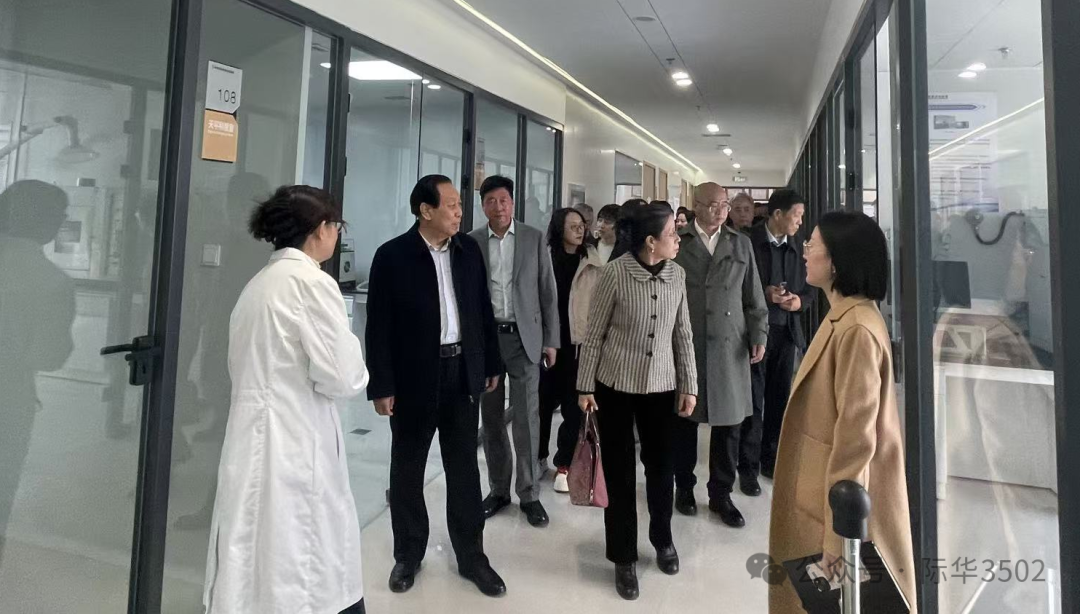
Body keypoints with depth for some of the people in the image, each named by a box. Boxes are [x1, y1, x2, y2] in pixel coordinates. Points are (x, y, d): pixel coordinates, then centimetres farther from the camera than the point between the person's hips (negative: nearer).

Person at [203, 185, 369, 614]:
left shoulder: (259, 282, 13)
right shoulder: (312, 282, -13)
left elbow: (255, 366, 16)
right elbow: (339, 377, -17)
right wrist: (351, 349, 3)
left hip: (256, 438, 8)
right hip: (294, 445, -8)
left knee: (260, 568, 14)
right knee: (308, 577, 3)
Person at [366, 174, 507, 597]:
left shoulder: (469, 249, 3)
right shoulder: (392, 255, -8)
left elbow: (483, 310, 9)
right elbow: (379, 326, -8)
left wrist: (492, 364, 10)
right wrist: (381, 386, -10)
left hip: (463, 371, 3)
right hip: (413, 376, -3)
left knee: (464, 467, 12)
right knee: (407, 469, 12)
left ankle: (471, 556, 26)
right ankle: (408, 555, 31)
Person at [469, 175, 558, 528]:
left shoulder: (534, 238, 2)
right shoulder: (471, 243, 3)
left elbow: (548, 292, 3)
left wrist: (551, 340, 1)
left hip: (524, 337, -1)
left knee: (526, 419, -1)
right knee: (491, 419, 9)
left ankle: (529, 494, 13)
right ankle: (498, 490, 23)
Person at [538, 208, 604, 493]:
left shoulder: (592, 263, 4)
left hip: (578, 341, 1)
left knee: (573, 404, 3)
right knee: (544, 400, 9)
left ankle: (564, 464, 16)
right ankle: (538, 456, 28)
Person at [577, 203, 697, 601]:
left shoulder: (677, 275, -2)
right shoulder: (615, 272, -14)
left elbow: (683, 335, 6)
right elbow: (594, 333, -7)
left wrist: (689, 385, 5)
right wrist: (585, 386, -5)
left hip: (661, 386, 3)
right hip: (615, 385, -3)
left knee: (661, 467, 13)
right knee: (620, 472, 8)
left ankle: (662, 539, 40)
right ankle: (623, 557, 27)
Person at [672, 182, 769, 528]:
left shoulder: (741, 244, 12)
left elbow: (753, 296, 11)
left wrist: (759, 335, 2)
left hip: (729, 346, 2)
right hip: (685, 345, -2)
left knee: (730, 421, 5)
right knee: (685, 420, 8)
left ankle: (721, 494, 22)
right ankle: (684, 487, 27)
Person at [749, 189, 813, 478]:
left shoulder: (797, 248, 10)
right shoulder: (748, 243, -7)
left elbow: (810, 285, 15)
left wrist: (801, 301, -6)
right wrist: (763, 293, -19)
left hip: (787, 330, 5)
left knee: (779, 396, 11)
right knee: (753, 396, 3)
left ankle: (771, 458, 23)